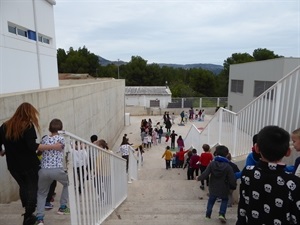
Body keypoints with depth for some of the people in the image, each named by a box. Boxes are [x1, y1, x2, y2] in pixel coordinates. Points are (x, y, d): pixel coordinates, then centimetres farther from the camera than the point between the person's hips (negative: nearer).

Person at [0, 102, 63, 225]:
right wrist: (53, 146, -23)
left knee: (23, 187, 23)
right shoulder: (28, 126, -14)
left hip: (14, 166, 6)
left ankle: (28, 212, 31)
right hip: (29, 164, -5)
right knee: (32, 189, 11)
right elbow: (32, 146, -25)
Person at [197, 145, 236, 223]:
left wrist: (198, 178, 4)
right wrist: (234, 186, 7)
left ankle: (208, 214, 26)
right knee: (225, 200, 25)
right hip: (224, 190, -1)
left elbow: (205, 175, -14)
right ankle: (222, 214, 9)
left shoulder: (212, 163, -9)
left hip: (213, 189, 1)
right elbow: (232, 180, -14)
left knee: (211, 200, 25)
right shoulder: (228, 166, -13)